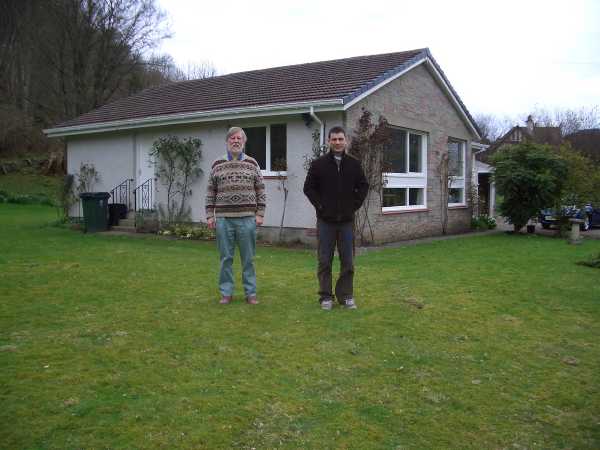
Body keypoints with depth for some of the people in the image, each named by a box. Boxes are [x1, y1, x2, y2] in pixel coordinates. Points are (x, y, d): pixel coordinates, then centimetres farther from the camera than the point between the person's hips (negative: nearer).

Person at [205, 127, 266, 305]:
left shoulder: (252, 164, 6)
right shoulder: (217, 165, 7)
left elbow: (260, 190, 6)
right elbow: (210, 192, 9)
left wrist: (260, 214, -1)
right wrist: (210, 215, 3)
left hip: (247, 219, -1)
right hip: (223, 219, 1)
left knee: (248, 258, 5)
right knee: (226, 258, 7)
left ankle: (250, 293, 14)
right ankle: (226, 293, 17)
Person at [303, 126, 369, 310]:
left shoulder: (354, 164, 6)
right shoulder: (319, 164, 0)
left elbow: (363, 186, 13)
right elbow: (309, 187, 4)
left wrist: (354, 205, 3)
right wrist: (320, 206, -4)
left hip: (347, 220, 2)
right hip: (326, 220, -2)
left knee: (348, 261, 6)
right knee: (325, 261, 4)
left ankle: (346, 295, 17)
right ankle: (326, 296, 13)